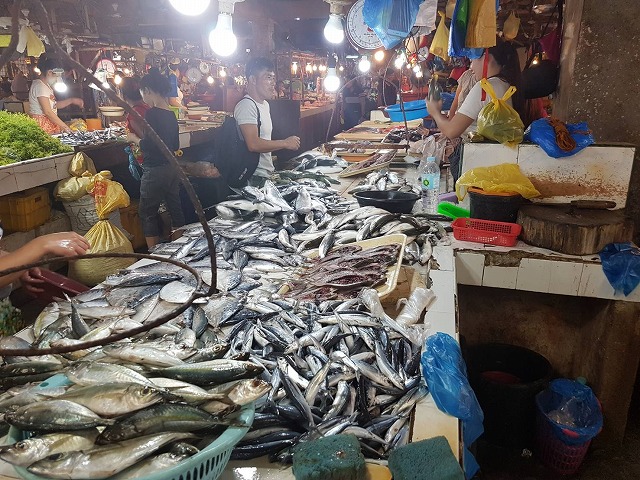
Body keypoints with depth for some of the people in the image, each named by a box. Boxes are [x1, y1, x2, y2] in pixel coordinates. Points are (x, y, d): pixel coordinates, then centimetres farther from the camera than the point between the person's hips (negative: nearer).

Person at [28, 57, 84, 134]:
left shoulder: (46, 85, 19)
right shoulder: (39, 86, -13)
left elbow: (54, 105, 22)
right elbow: (47, 112, -20)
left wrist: (71, 100, 12)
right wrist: (65, 127, -19)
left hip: (49, 123, 10)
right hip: (41, 125, -10)